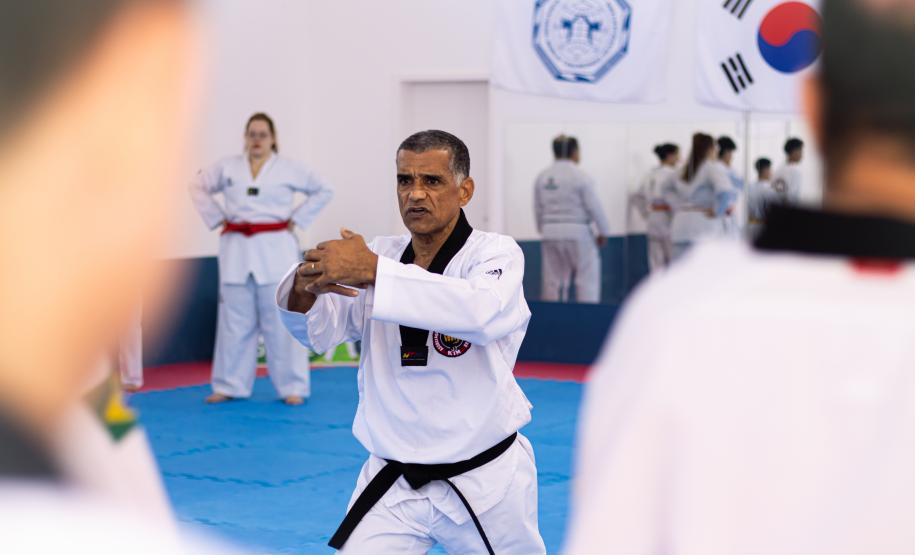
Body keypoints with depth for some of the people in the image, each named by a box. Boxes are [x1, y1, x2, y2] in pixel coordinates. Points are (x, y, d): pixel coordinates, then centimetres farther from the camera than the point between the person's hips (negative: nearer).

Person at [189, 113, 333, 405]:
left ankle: (293, 387, 3)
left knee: (281, 320, -3)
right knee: (235, 320, 7)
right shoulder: (227, 166, 7)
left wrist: (296, 219, -1)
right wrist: (216, 218, 6)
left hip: (275, 249, -2)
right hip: (237, 249, 2)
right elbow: (199, 187, 16)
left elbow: (323, 191, 5)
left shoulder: (288, 168, 1)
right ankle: (230, 385, 16)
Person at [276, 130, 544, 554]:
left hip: (486, 481, -2)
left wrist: (373, 272, -42)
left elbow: (483, 312, -34)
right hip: (392, 484, 3)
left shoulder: (496, 253, -11)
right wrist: (306, 284, -32)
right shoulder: (381, 255, 3)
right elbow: (319, 329, -8)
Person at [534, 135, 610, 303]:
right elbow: (594, 207, -8)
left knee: (553, 281, 8)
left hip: (551, 233, 5)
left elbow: (538, 209, 8)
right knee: (588, 279, 3)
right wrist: (603, 232, 2)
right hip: (577, 232, -5)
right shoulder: (581, 177, -10)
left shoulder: (542, 177, 4)